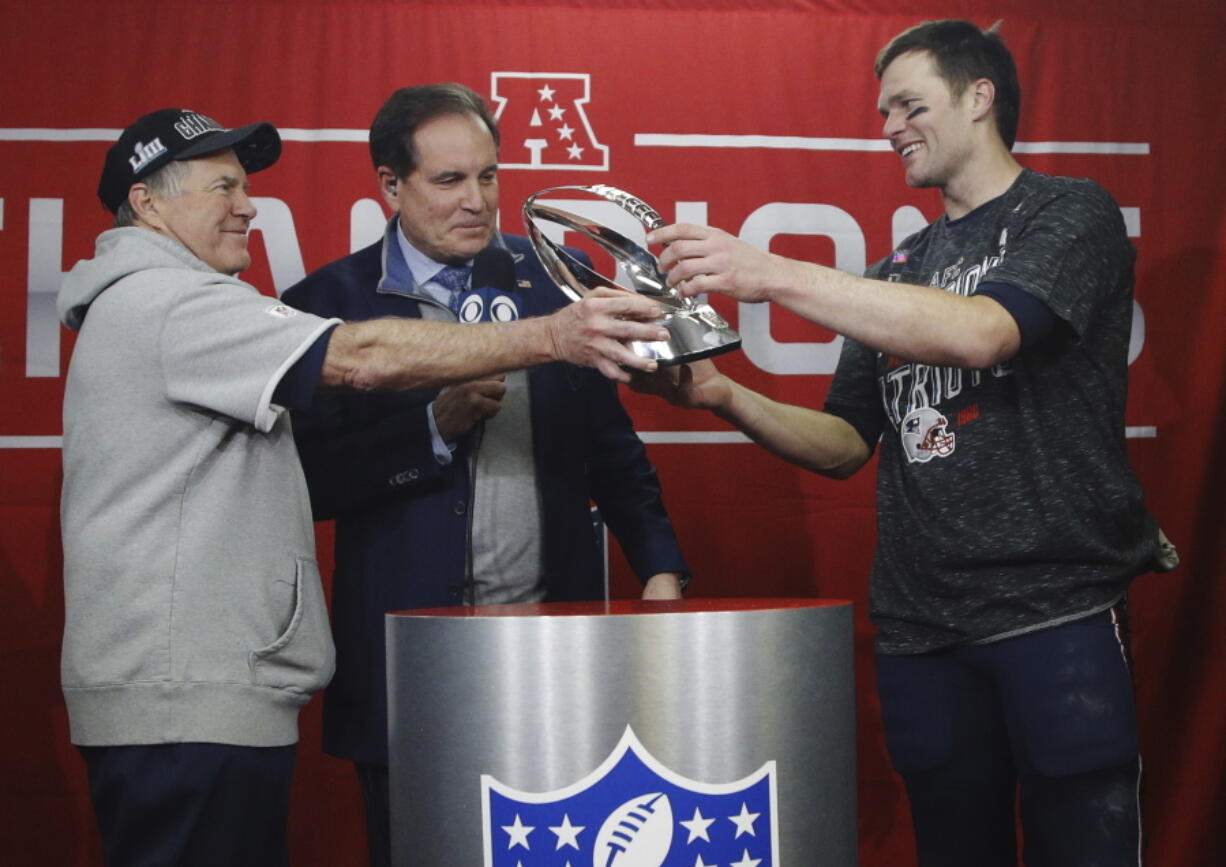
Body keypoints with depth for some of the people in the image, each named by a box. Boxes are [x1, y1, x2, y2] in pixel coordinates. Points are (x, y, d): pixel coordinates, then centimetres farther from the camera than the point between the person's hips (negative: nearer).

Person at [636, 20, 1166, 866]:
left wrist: (773, 274, -22)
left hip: (1058, 610, -5)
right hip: (921, 630, 5)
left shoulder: (1070, 214, 1)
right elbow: (843, 445, 17)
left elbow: (980, 333, -19)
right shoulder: (898, 271, 19)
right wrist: (724, 396, -1)